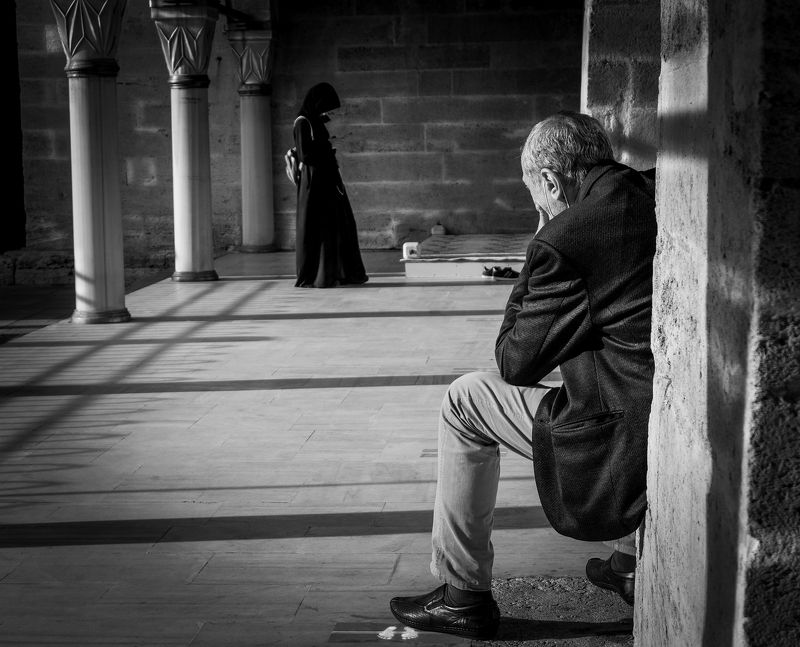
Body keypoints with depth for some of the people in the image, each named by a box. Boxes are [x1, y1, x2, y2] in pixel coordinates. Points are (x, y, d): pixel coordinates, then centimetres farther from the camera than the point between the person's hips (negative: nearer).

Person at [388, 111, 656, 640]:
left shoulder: (564, 239, -15)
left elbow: (517, 363, -4)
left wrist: (529, 279, 6)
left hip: (627, 449, -7)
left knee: (466, 401, 9)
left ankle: (464, 596, 16)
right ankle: (635, 561, 40)